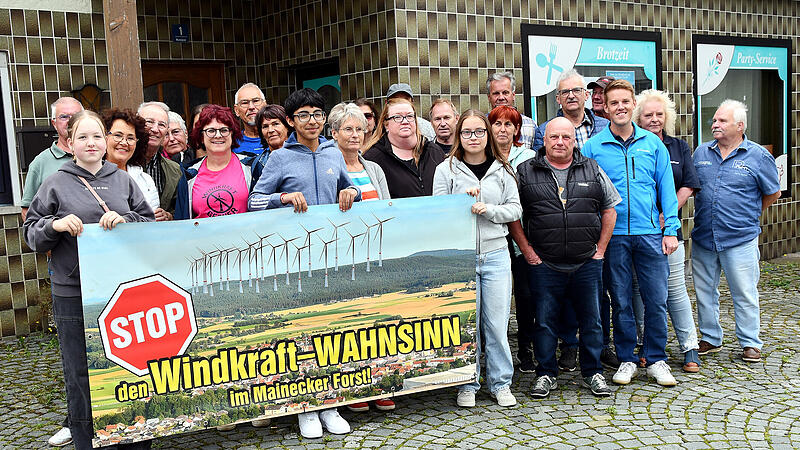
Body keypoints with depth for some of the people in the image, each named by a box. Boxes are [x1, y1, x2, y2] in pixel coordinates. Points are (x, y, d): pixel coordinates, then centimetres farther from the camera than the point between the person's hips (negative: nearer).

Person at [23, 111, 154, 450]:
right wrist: (55, 225, -14)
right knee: (81, 376, 3)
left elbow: (151, 223, 9)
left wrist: (125, 220, -10)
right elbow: (30, 234, 6)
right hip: (74, 295, -2)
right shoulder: (56, 184, 4)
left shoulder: (124, 180, 10)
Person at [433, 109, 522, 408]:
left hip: (496, 254, 2)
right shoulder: (446, 170, 3)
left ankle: (501, 383, 18)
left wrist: (488, 209, -9)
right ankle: (467, 384, 17)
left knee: (496, 322, 4)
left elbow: (515, 210, 7)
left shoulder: (502, 170, 9)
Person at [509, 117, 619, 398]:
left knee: (591, 320, 8)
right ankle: (546, 374, 21)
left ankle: (593, 373, 24)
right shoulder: (525, 172, 1)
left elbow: (609, 209, 12)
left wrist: (600, 249, 5)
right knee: (545, 321, 6)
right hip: (544, 265, -1)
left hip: (587, 263, 2)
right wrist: (527, 251, -3)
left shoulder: (592, 170, 7)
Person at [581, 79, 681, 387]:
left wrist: (671, 230, 1)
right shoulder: (592, 147, 2)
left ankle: (656, 360, 18)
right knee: (621, 301, 7)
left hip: (649, 233, 1)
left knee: (656, 299, 3)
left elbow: (666, 188, 8)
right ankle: (626, 360, 20)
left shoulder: (652, 144, 7)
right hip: (612, 235, -1)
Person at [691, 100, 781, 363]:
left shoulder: (758, 156, -2)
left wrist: (750, 215, 12)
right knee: (705, 291, 11)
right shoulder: (701, 153, 8)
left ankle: (750, 343, 16)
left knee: (744, 294, 3)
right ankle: (710, 338, 25)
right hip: (703, 238, 4)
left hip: (740, 240, -4)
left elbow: (773, 193, 7)